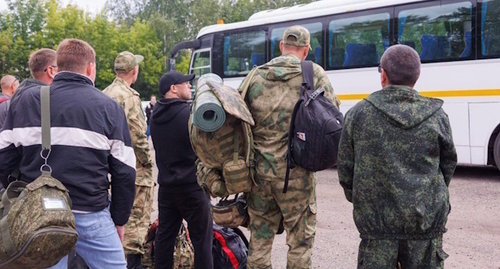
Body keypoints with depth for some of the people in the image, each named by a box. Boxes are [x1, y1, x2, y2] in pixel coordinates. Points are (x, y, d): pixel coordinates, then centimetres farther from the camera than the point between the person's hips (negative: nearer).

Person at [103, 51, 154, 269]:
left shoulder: (105, 94, 11)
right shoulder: (129, 96, -17)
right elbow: (137, 135, -21)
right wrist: (148, 161, -10)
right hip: (135, 168, -9)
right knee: (137, 217, -3)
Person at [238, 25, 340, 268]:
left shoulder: (255, 76, 5)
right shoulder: (314, 75, -3)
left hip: (259, 170, 4)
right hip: (295, 171, -3)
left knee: (259, 237, 15)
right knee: (300, 240, 8)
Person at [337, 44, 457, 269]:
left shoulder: (358, 114, -4)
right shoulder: (437, 116, -1)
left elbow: (345, 166, 2)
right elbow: (448, 164, 9)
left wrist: (357, 199, 19)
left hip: (377, 223, -1)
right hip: (427, 220, 1)